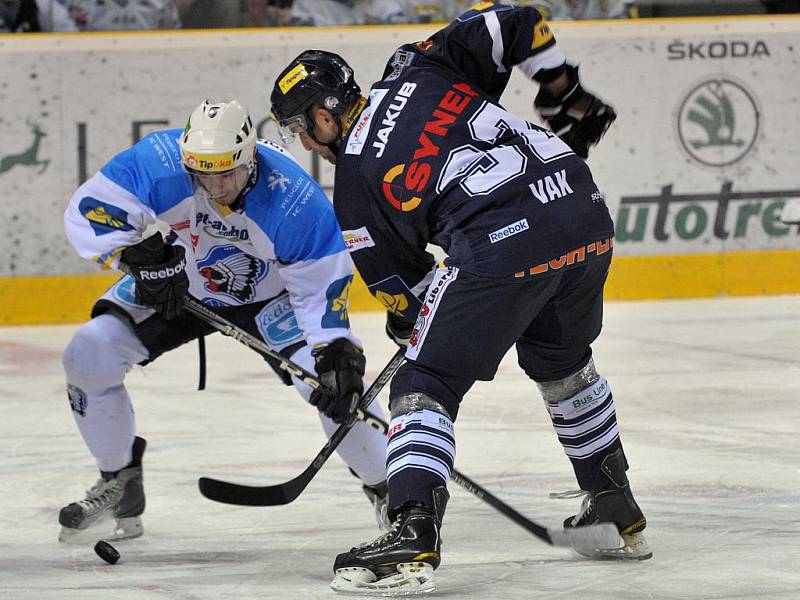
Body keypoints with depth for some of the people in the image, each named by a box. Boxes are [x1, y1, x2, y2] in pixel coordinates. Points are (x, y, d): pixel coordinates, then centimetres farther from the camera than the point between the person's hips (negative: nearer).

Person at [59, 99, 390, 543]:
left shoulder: (296, 201, -32)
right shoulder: (158, 163, -32)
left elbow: (323, 286, -24)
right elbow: (88, 209, -26)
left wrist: (335, 349, -35)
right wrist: (139, 256, -38)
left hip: (267, 297, -2)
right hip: (175, 287, 2)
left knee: (336, 382, -21)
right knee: (88, 356, -15)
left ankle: (388, 489, 2)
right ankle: (118, 482, 7)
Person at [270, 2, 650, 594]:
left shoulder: (354, 183, 10)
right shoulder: (422, 68, 20)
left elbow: (402, 284, 14)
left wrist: (414, 322, 34)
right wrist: (567, 99, 27)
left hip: (503, 242, -6)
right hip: (588, 216, 7)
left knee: (425, 384, 3)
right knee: (562, 362, 30)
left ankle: (413, 533, -13)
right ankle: (616, 509, 38)